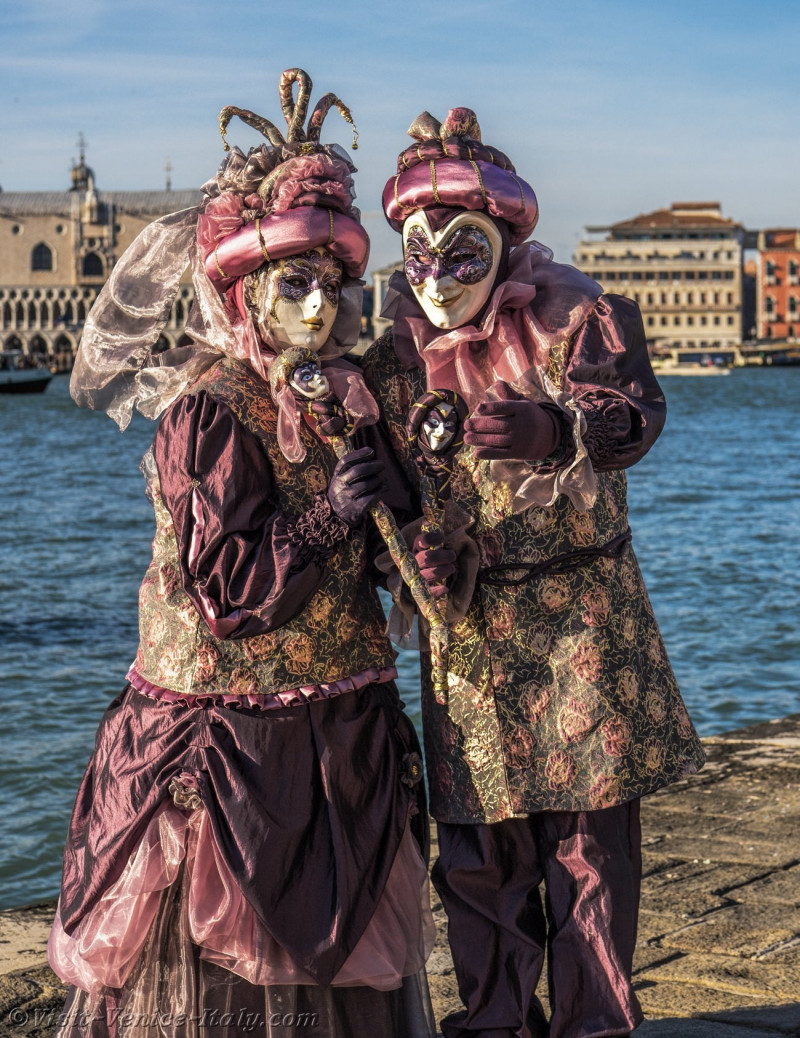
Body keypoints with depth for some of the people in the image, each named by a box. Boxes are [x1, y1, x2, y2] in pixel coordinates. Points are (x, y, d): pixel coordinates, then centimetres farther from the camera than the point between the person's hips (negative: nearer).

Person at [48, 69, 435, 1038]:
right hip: (231, 730, -7)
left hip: (338, 732, 7)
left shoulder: (346, 395, 8)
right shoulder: (210, 411, -14)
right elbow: (226, 587, -20)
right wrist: (330, 517, -23)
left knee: (332, 940, 17)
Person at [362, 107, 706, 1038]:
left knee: (592, 833, 0)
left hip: (583, 606, -3)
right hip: (467, 615, 3)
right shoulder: (394, 342, 3)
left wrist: (551, 429, -44)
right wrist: (415, 546, -14)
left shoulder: (570, 311, -6)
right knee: (478, 844, 8)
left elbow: (634, 410, -23)